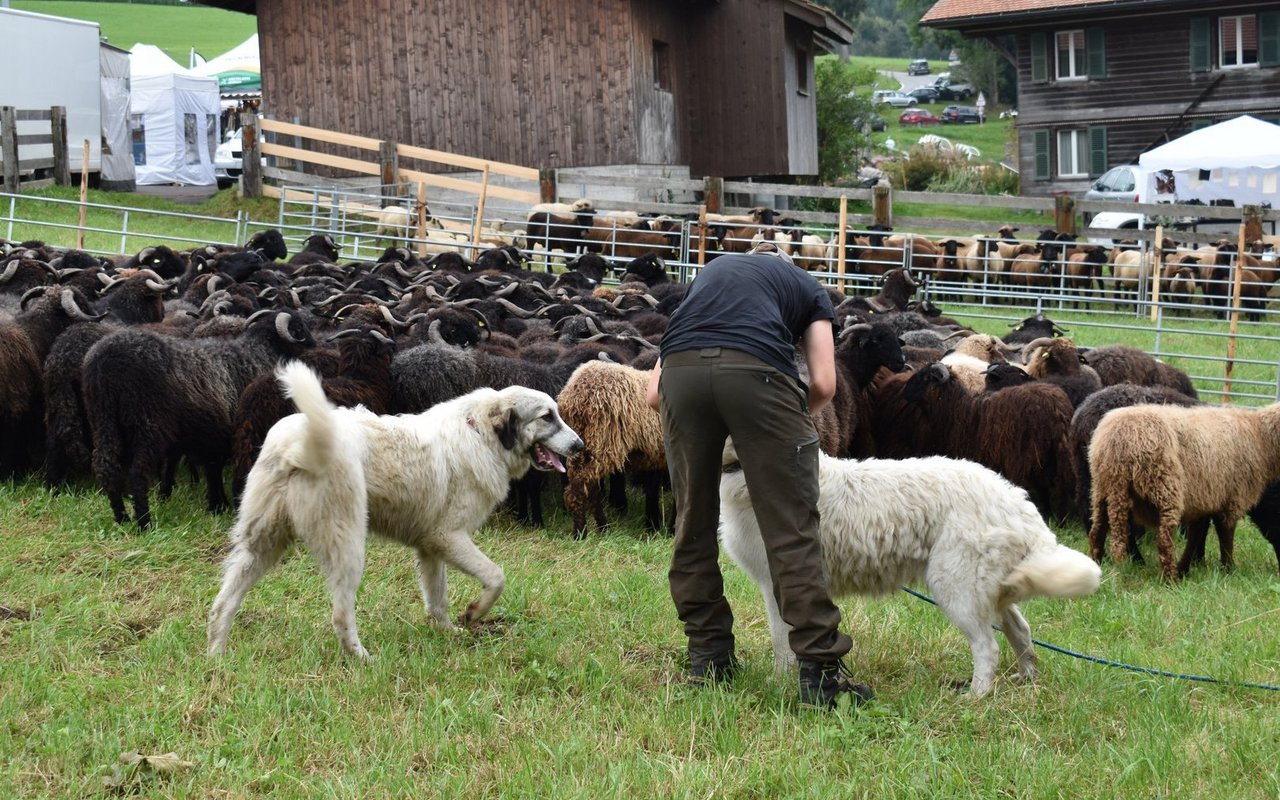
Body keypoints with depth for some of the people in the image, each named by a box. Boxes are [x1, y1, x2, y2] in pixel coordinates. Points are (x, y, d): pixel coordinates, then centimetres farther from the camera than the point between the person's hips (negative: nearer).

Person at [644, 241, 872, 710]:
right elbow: (823, 384, 16)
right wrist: (786, 423, 35)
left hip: (680, 371, 3)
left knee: (694, 522, 17)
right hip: (757, 371, -3)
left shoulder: (712, 272, 39)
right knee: (791, 529, 1)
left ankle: (707, 654, 22)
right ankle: (818, 671, -2)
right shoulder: (808, 288, 32)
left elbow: (654, 395, 31)